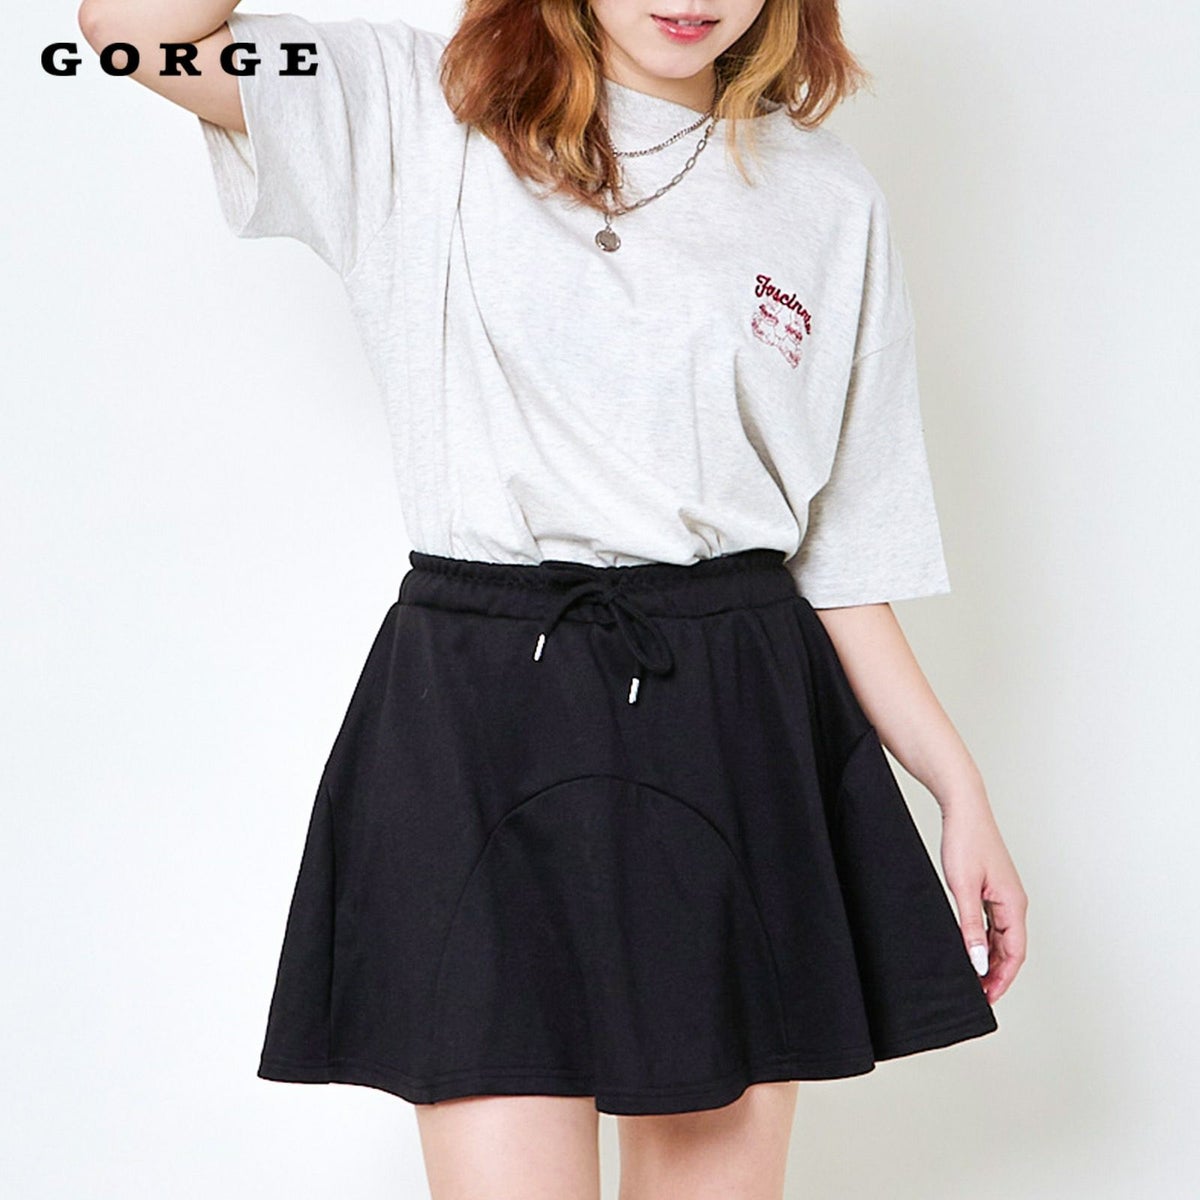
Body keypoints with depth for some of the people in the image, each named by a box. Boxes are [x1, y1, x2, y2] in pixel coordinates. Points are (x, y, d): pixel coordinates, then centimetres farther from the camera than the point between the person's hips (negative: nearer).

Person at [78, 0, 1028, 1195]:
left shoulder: (831, 200, 12)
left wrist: (960, 788, 7)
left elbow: (847, 552, 12)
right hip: (480, 706, -2)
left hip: (742, 731, 3)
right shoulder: (417, 112, 7)